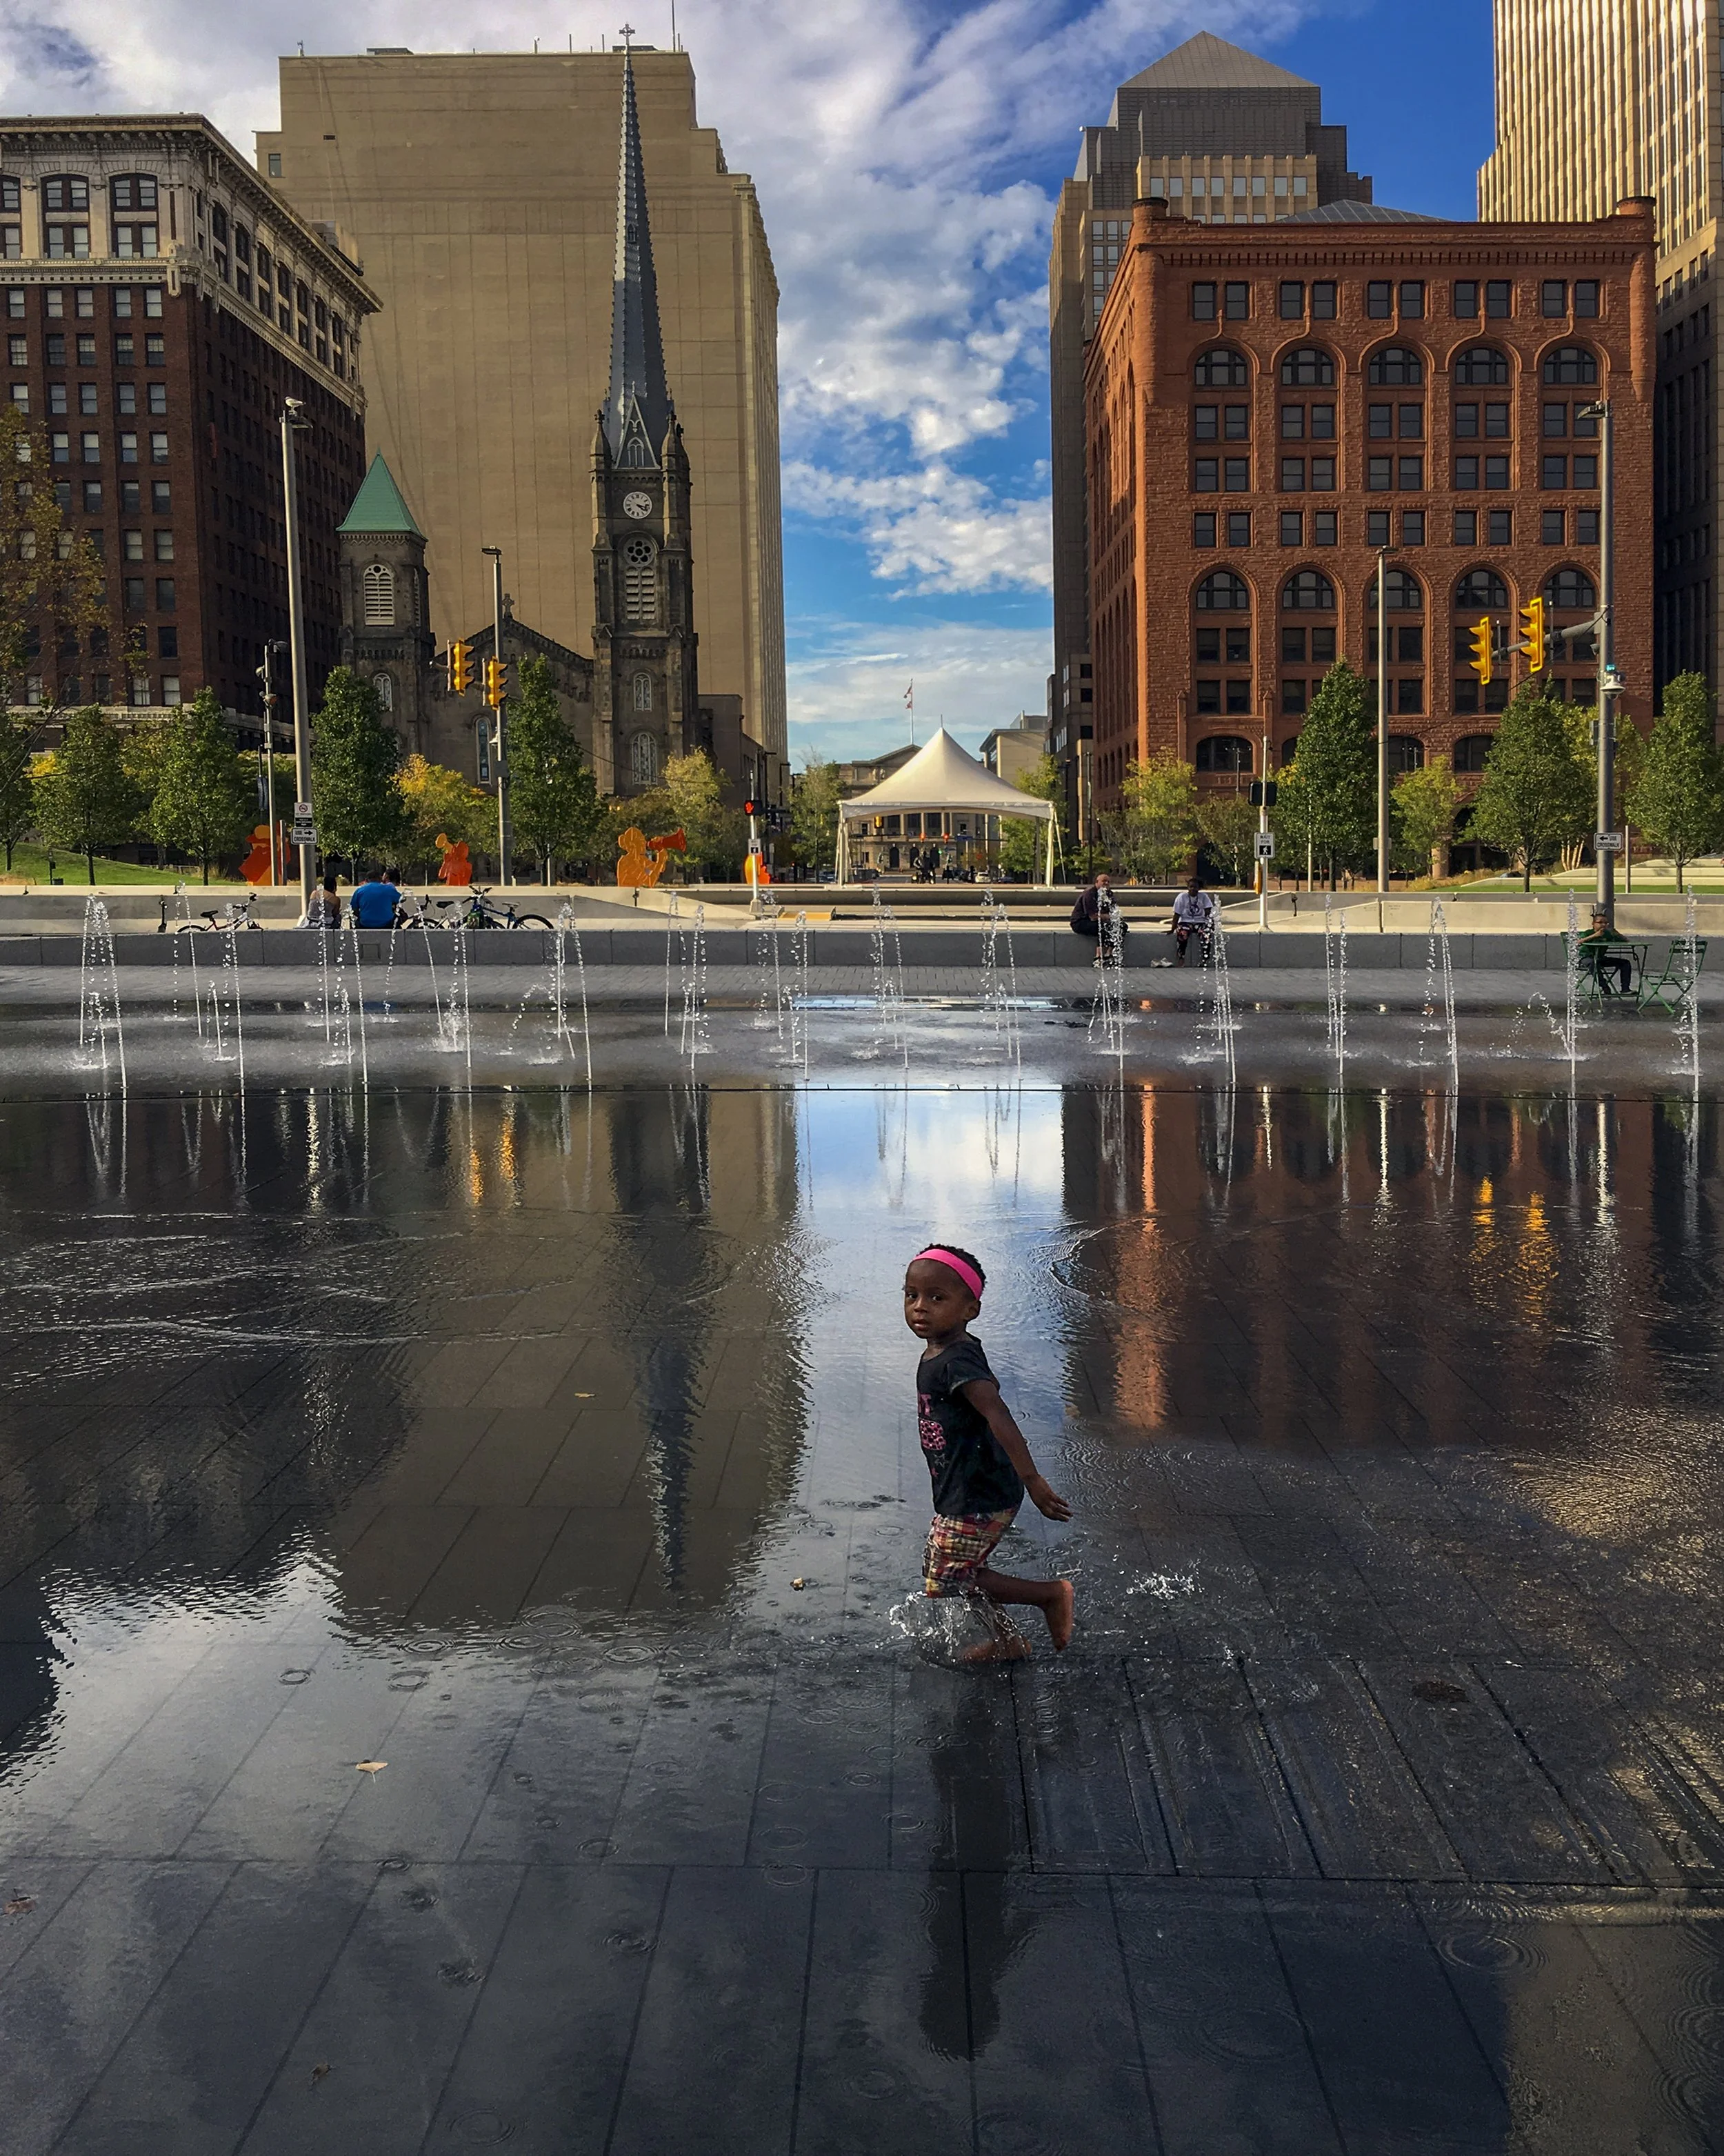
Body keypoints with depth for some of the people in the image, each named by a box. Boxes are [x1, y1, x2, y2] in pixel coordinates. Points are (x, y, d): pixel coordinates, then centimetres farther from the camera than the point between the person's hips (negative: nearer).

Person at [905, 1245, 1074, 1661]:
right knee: (937, 1569, 20)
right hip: (959, 1495, 10)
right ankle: (1004, 1642, 35)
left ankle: (1052, 1594, 8)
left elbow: (998, 1415, -34)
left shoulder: (957, 1361, -24)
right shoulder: (939, 1353, 5)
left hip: (976, 1501, -10)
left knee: (946, 1586, -1)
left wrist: (1031, 1480, -41)